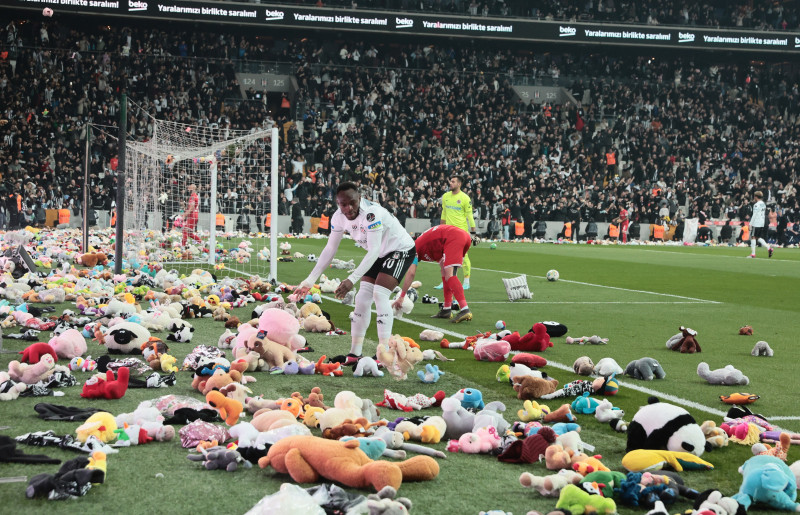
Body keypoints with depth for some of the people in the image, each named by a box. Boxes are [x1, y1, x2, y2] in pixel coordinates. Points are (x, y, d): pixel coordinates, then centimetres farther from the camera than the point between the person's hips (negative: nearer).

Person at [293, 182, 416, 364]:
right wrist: (310, 280, -6)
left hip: (401, 249, -7)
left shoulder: (372, 213, -35)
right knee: (362, 298, 1)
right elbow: (330, 249, -3)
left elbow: (374, 251, -38)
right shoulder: (339, 217, -12)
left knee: (380, 294, -22)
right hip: (380, 254, 8)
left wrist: (352, 279, -46)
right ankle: (354, 354, 9)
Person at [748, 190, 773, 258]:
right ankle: (768, 247, -3)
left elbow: (754, 215, -15)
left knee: (753, 237, -1)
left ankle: (753, 253, -2)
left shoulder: (756, 205, -13)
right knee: (758, 237, 15)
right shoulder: (763, 204, 13)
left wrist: (750, 224, -11)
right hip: (762, 224, 8)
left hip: (756, 224, -8)